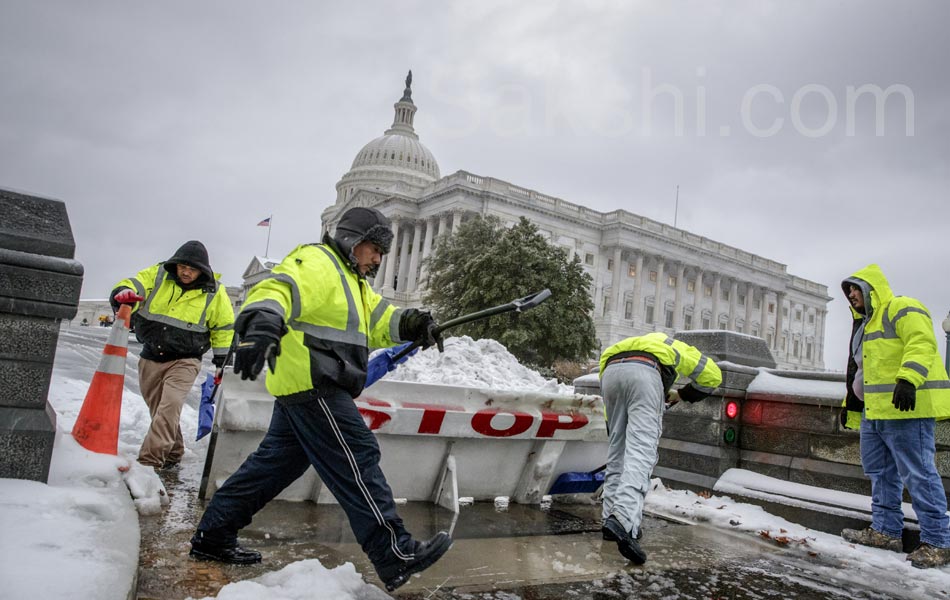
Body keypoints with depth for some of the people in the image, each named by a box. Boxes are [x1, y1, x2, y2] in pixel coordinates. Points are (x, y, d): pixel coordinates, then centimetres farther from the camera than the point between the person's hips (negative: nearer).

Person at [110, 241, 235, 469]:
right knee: (159, 410, 13)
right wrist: (123, 293, -37)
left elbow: (224, 327, 4)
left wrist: (222, 363, 3)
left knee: (169, 408, -20)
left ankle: (149, 460, -19)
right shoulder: (157, 275, -1)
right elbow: (134, 285, -11)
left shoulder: (213, 292, -4)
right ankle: (172, 453, 30)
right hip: (151, 358, 4)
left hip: (184, 360, -3)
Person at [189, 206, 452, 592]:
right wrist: (262, 326, -45)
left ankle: (213, 537, 26)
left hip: (302, 389, 11)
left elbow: (378, 319, 13)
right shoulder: (316, 262, -7)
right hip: (312, 384, -11)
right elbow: (277, 290, -25)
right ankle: (395, 556, -5)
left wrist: (410, 324, -8)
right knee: (357, 460, -10)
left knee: (277, 461, 15)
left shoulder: (352, 281, 24)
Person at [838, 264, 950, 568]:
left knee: (918, 473, -7)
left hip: (906, 407, -10)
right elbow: (859, 371, 28)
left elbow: (921, 344, -22)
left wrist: (908, 379, -35)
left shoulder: (902, 309, -6)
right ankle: (885, 531, 22)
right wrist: (851, 406, 28)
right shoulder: (866, 324, 24)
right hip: (875, 411, 11)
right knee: (879, 470, 13)